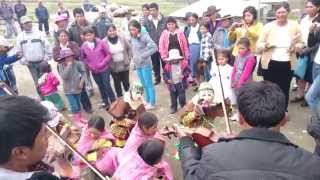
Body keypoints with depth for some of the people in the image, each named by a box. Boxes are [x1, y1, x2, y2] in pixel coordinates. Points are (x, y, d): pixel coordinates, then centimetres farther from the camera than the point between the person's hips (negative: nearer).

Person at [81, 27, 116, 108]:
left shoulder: (101, 43, -11)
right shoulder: (83, 46, -2)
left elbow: (109, 54, -8)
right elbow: (83, 58, 12)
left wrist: (102, 63, -13)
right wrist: (89, 65, 0)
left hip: (104, 69, -3)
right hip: (94, 71, 3)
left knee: (107, 85, -1)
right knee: (100, 86, 14)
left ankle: (113, 102, 16)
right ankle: (105, 102, 30)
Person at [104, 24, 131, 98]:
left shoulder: (122, 38, -6)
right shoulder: (104, 42, -11)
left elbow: (129, 48, 3)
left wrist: (129, 59, -2)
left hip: (124, 65, 1)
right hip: (113, 67, -1)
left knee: (126, 82, 12)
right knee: (117, 84, 12)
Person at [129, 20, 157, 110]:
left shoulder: (144, 36, -16)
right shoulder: (131, 38, 3)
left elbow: (154, 47, -21)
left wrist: (143, 56, -21)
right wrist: (133, 58, 1)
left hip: (145, 64, -7)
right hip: (137, 65, 7)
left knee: (149, 84, 4)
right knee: (144, 84, 19)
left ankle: (152, 103, 16)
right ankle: (147, 101, 34)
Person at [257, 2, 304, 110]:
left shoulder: (294, 26, 2)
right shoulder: (268, 26, -2)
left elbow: (301, 44, 9)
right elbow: (259, 44, -1)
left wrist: (295, 47, -14)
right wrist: (266, 45, -23)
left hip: (287, 64, 1)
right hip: (270, 64, -1)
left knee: (284, 90, 12)